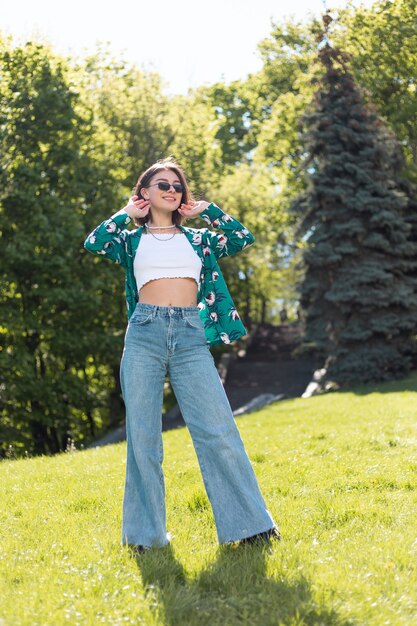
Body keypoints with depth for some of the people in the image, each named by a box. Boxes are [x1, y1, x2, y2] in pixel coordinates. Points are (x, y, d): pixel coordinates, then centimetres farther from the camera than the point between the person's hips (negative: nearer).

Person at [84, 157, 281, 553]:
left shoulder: (197, 238, 20)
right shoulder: (131, 240, 15)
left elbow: (244, 238, 9)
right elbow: (94, 243, -4)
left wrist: (205, 209, 16)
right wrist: (126, 213, 10)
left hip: (191, 336, 1)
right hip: (145, 334, -1)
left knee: (218, 430, -8)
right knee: (142, 435, -1)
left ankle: (250, 524, -3)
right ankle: (145, 534, 8)